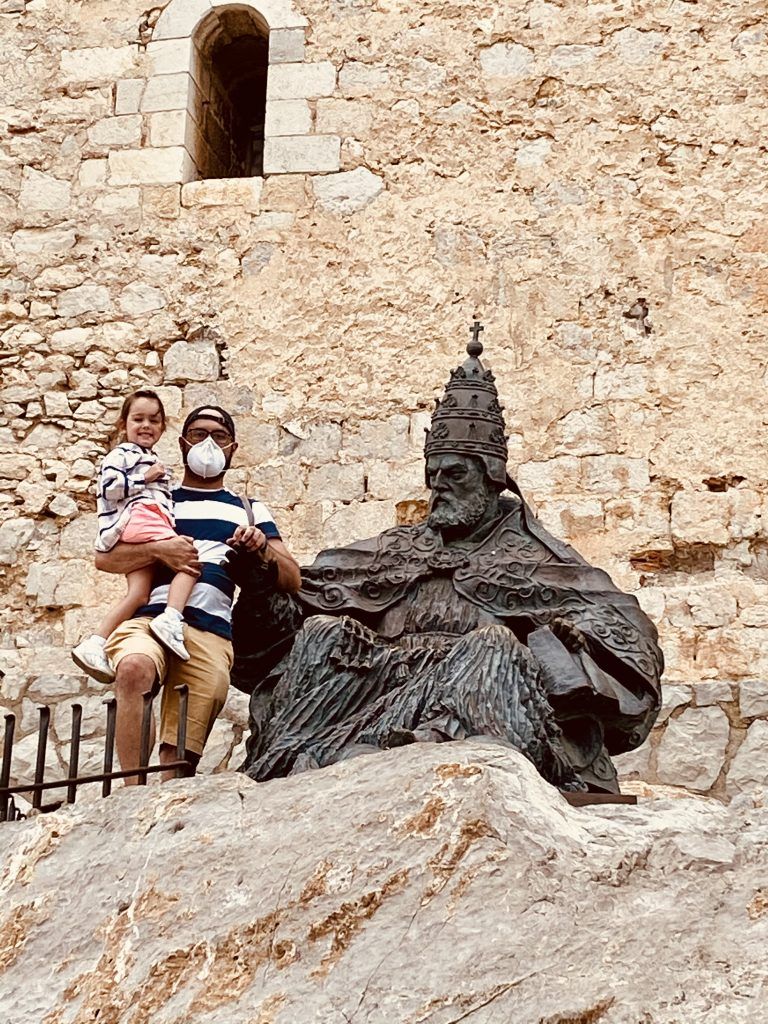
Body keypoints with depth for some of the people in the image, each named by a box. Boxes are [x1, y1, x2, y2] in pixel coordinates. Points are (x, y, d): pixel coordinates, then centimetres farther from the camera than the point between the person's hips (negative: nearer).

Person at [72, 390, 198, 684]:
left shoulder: (153, 462, 35)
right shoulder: (120, 455, 5)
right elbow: (110, 487, -11)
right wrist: (145, 478, -7)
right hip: (138, 518, -9)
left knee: (138, 594, -4)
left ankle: (95, 643, -10)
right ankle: (171, 619, -39)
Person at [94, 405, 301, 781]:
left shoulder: (249, 510, 27)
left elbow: (292, 579, 19)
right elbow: (105, 557, 12)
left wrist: (262, 549, -2)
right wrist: (159, 549, -6)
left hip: (210, 631, 2)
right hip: (149, 617, -1)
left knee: (179, 758, -11)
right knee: (134, 668, -36)